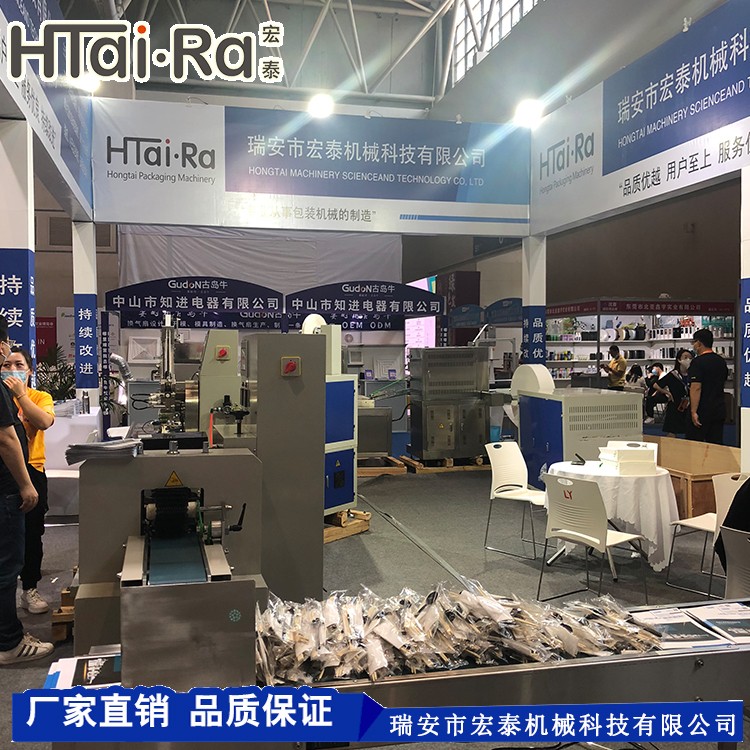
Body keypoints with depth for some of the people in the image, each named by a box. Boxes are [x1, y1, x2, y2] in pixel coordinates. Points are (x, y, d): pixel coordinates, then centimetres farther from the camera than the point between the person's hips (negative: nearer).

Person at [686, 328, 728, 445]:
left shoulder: (698, 362, -14)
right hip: (720, 411, 7)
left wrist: (694, 412, -20)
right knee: (716, 444, 9)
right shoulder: (722, 361, 11)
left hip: (702, 412, -7)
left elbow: (696, 388, -20)